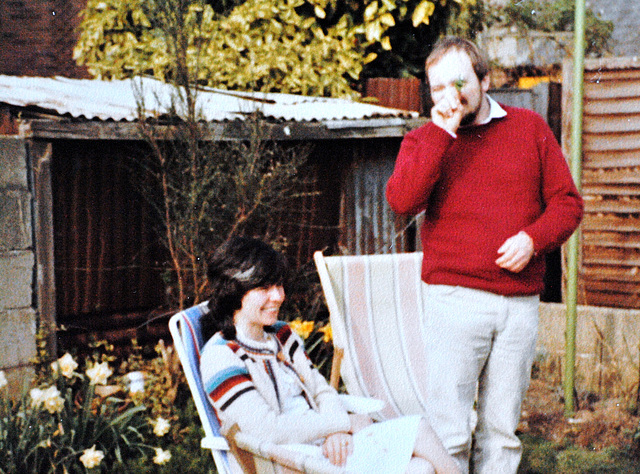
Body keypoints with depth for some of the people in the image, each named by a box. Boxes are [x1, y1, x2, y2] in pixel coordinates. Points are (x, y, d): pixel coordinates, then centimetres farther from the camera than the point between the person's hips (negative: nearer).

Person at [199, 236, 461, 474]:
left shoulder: (282, 335, 16)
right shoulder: (220, 356, -11)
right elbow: (269, 430, -19)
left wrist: (336, 429, -9)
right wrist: (346, 422, -12)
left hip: (327, 444, 8)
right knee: (418, 431, -16)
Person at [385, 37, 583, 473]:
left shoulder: (531, 128, 12)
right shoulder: (425, 139, 7)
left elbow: (566, 202, 10)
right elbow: (402, 201, -13)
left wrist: (533, 238, -9)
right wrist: (441, 132, -14)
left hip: (521, 302, 2)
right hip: (455, 296, -2)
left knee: (501, 429, 7)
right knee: (449, 429, -5)